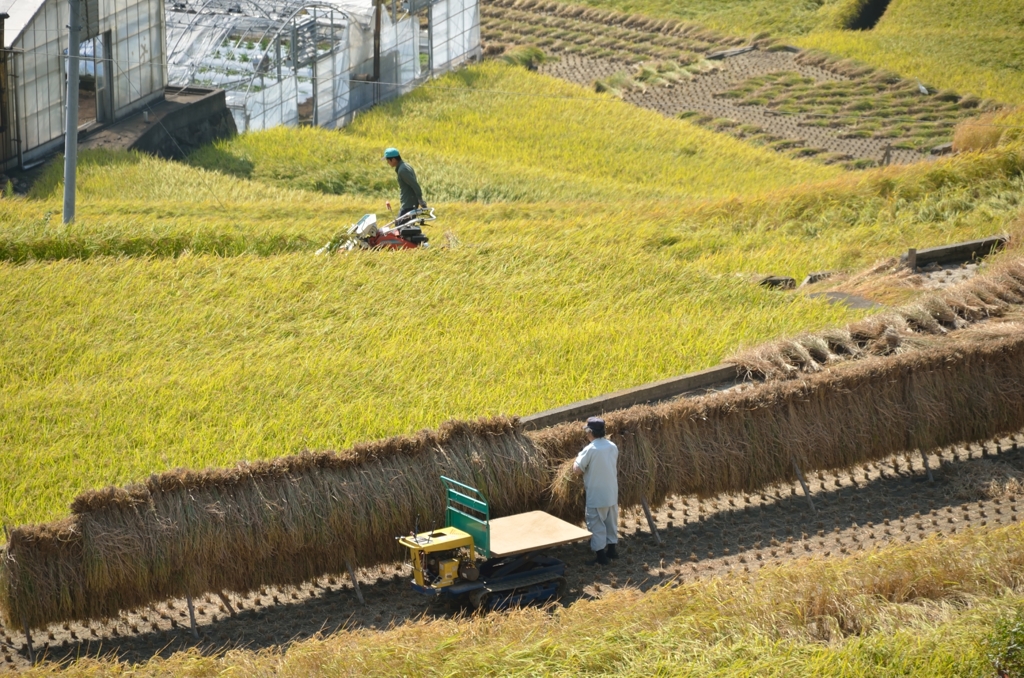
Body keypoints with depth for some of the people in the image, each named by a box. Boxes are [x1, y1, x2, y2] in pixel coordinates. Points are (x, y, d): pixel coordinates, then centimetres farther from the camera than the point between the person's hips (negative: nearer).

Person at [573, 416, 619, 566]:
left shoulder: (590, 450, -18)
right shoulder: (613, 447, 3)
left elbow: (577, 470, -18)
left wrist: (577, 458, 2)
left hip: (596, 495, -7)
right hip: (612, 493, 7)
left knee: (596, 525, 1)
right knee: (611, 521, 19)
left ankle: (600, 556, 2)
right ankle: (611, 549, 29)